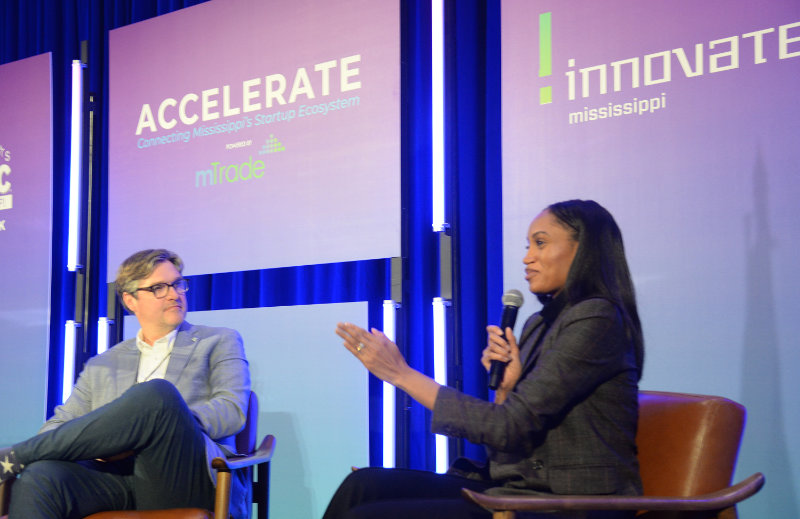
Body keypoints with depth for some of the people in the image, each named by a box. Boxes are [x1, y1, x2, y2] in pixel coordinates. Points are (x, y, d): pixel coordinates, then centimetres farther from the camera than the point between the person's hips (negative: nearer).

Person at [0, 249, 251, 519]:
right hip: (115, 476, 2)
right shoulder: (101, 365, 27)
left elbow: (233, 409, 1)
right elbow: (60, 424, 18)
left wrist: (144, 432, -12)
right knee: (39, 477, -34)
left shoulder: (219, 342, 18)